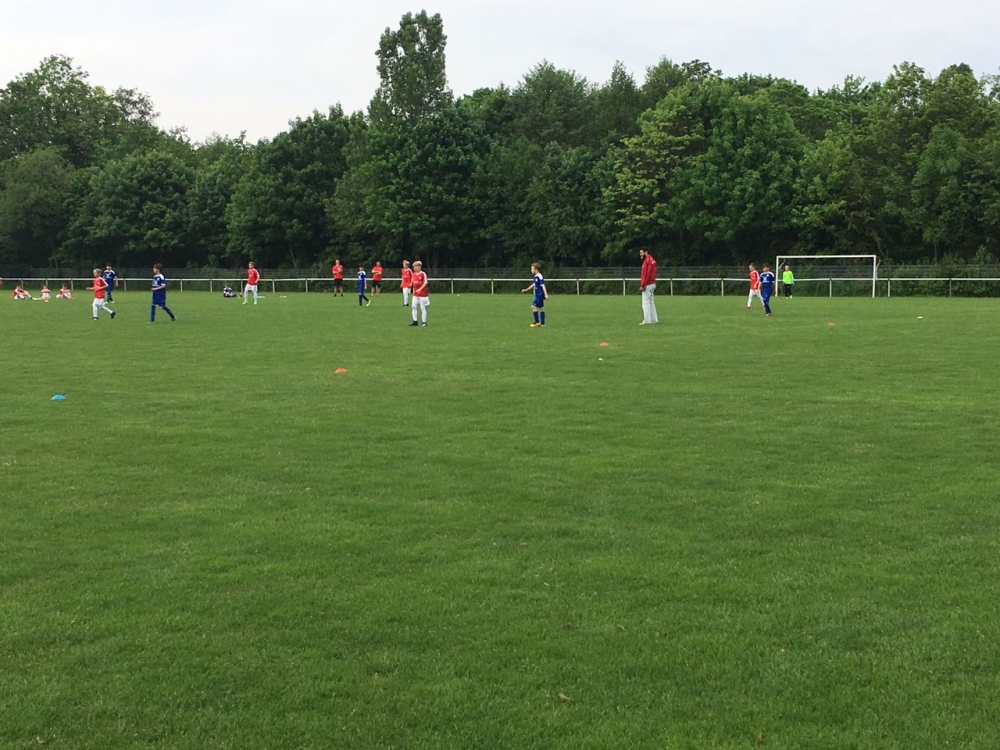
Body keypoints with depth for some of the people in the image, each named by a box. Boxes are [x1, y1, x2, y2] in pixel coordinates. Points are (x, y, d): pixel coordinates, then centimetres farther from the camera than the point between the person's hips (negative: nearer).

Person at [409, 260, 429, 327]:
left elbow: (425, 283, -14)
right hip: (415, 294, 6)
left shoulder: (423, 274, -10)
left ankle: (424, 322, 4)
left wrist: (420, 289, -25)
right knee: (413, 306, 1)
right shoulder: (414, 274, 10)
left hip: (422, 293, -6)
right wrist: (413, 291, 15)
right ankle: (415, 321, 9)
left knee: (423, 308, -2)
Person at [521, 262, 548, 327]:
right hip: (538, 295, 10)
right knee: (541, 308, 11)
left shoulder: (539, 277, -18)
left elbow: (543, 285, -23)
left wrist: (546, 294, -29)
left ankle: (537, 322, -5)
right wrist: (526, 289, 33)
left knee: (533, 306, -11)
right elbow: (534, 284, 26)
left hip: (540, 295, -10)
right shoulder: (535, 277, 11)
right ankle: (542, 323, 15)